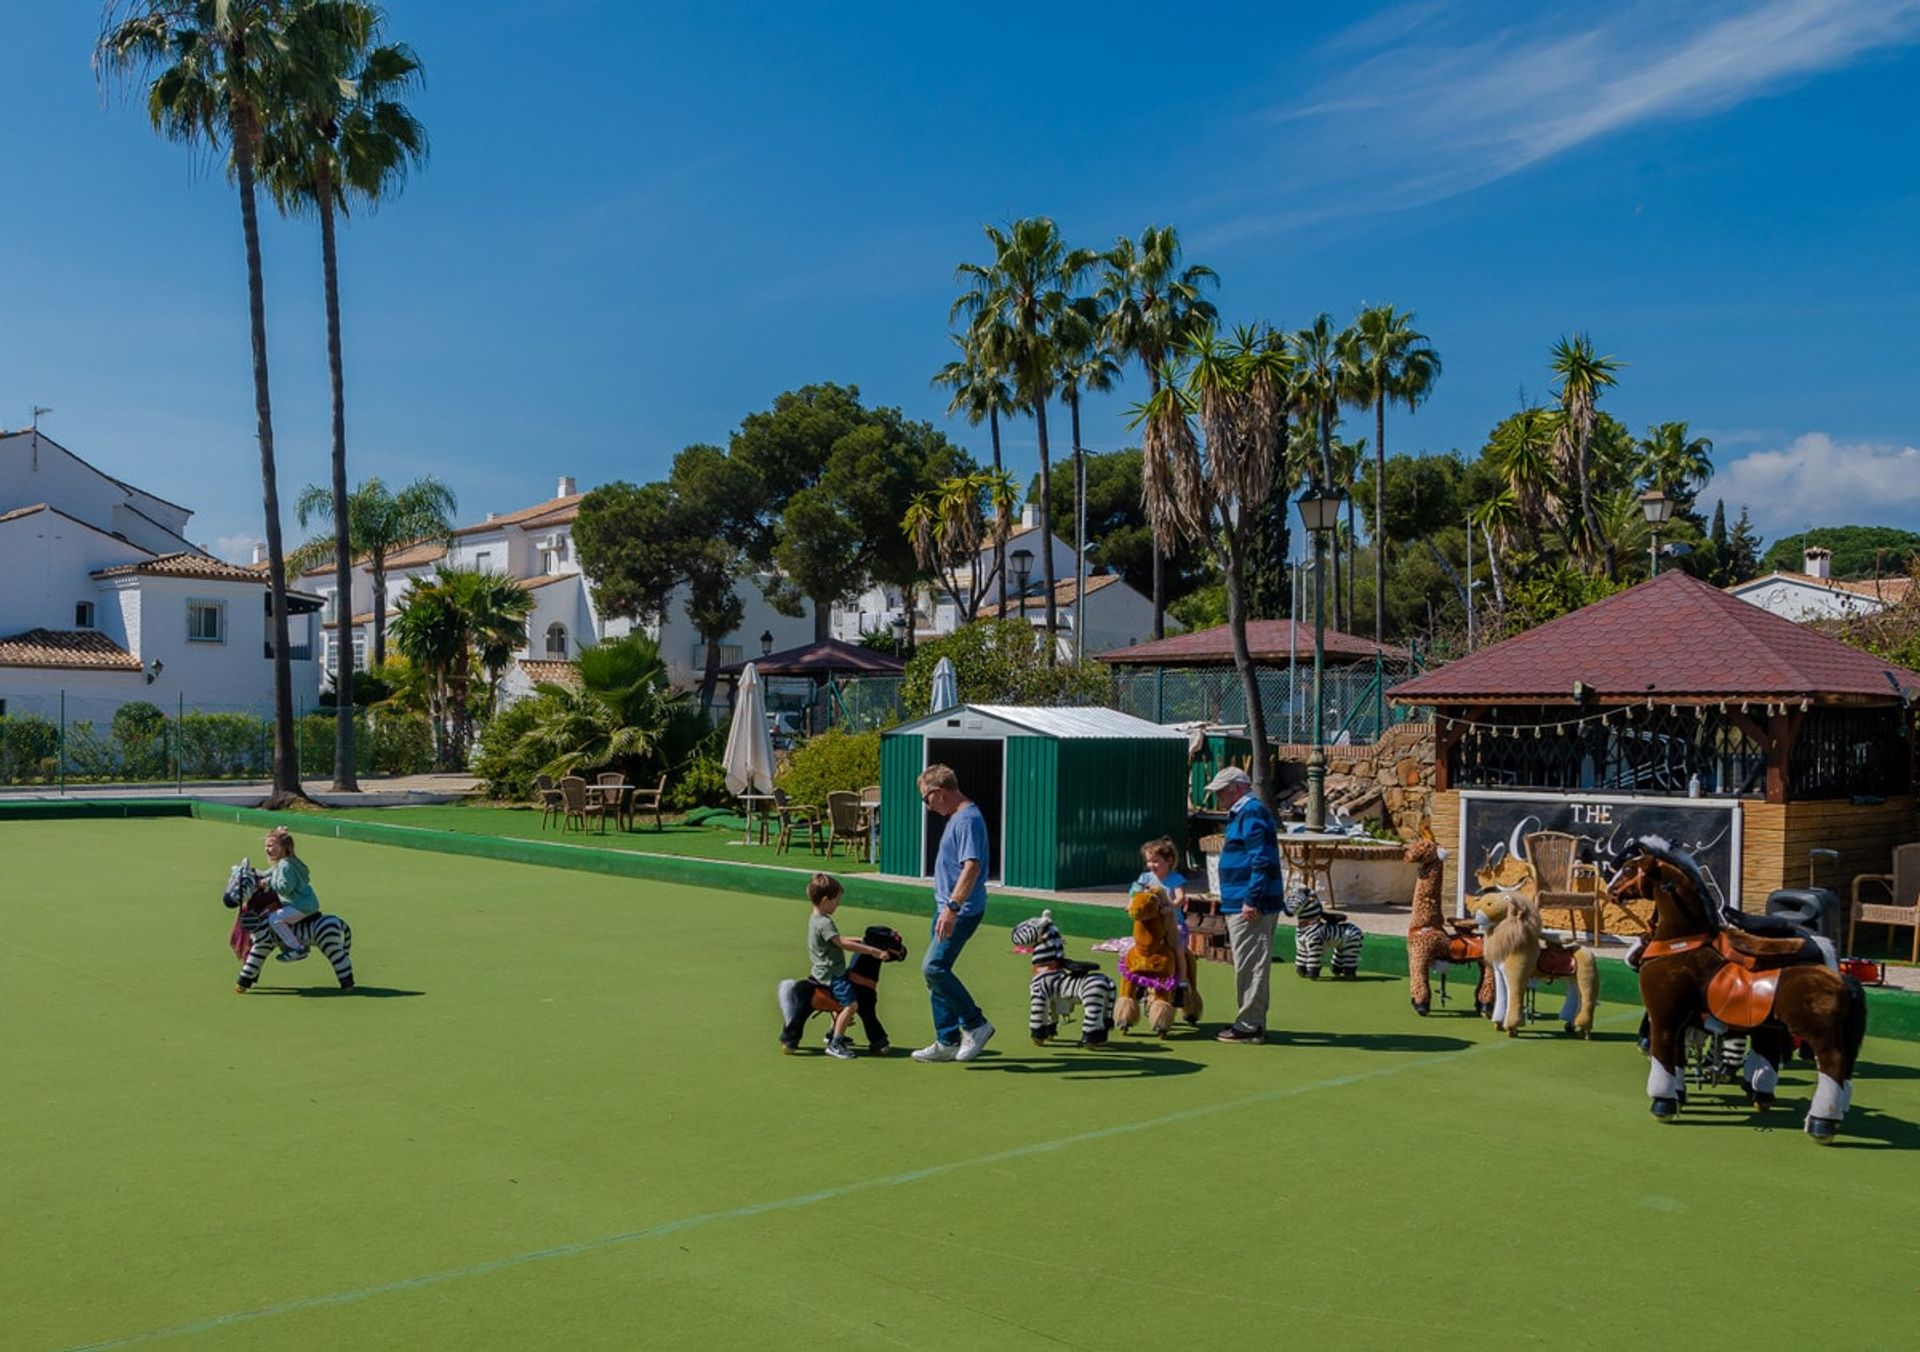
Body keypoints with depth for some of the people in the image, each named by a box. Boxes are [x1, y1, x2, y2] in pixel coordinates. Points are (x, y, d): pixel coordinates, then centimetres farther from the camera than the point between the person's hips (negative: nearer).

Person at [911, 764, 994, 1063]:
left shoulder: (968, 819, -18)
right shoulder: (956, 817, 15)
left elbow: (972, 867, -28)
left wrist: (952, 907, -33)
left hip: (962, 910, -11)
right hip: (947, 907, 11)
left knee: (934, 967, -17)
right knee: (936, 972, 11)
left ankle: (975, 1024, -4)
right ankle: (947, 1042, 19)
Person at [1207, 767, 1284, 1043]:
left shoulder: (1252, 813, -14)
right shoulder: (1241, 813, 19)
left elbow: (1261, 860, -22)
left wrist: (1251, 900, -24)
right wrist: (1229, 900, 26)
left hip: (1251, 907, -11)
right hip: (1241, 904, 11)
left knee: (1250, 966, -6)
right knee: (1251, 965, 15)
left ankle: (1250, 1026, -2)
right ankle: (1252, 1021, 22)